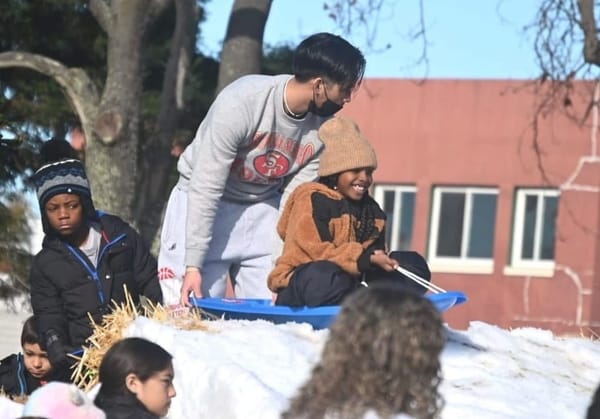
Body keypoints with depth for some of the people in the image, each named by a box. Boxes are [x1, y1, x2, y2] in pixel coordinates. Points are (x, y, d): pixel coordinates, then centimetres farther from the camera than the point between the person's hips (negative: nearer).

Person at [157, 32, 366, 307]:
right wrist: (193, 265, -26)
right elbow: (205, 189, -26)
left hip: (262, 208, 5)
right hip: (202, 204, -4)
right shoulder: (240, 102, -28)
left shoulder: (325, 128, -12)